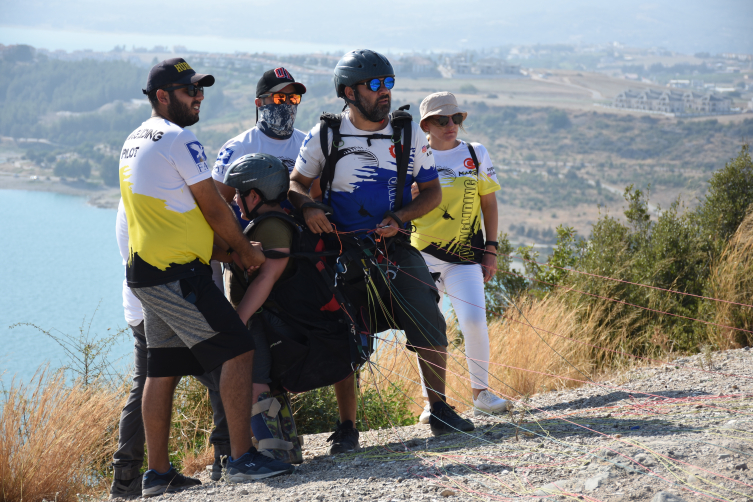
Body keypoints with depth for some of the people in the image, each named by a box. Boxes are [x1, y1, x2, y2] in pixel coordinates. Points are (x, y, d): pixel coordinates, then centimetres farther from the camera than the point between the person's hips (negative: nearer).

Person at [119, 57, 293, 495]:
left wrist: (226, 248, 15)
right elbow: (214, 208, -8)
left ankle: (157, 473, 16)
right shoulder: (180, 140, -12)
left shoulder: (134, 142, 18)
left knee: (164, 369, 13)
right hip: (176, 272, -10)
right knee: (238, 349, -10)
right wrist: (246, 250, 7)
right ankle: (243, 457, -14)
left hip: (146, 269, 10)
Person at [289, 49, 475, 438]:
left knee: (430, 327, -8)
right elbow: (296, 183, 8)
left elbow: (432, 191, 6)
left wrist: (399, 218, -11)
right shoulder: (325, 136, -3)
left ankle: (439, 411, 9)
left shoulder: (409, 134, 0)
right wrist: (308, 207, -14)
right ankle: (346, 427, 12)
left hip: (395, 246, 1)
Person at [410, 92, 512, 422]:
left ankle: (480, 393, 2)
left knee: (474, 321, -15)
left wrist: (491, 251, 5)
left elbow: (488, 204, 11)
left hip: (466, 257, 0)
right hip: (422, 255, 0)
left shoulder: (476, 154, 7)